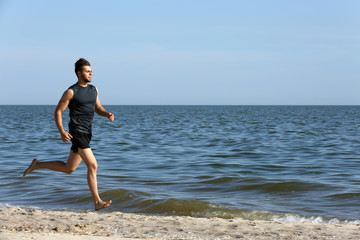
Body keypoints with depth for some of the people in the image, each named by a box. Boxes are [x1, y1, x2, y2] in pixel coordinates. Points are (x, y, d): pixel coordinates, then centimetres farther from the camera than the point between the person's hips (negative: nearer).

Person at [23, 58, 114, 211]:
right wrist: (62, 132, -17)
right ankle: (97, 202, -11)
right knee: (92, 165, -16)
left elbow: (98, 108, 22)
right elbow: (58, 112, -5)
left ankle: (37, 165, 33)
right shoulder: (71, 92, -8)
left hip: (87, 133, 8)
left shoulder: (93, 89, 13)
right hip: (77, 133, -8)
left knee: (68, 169, 15)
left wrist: (108, 114, -1)